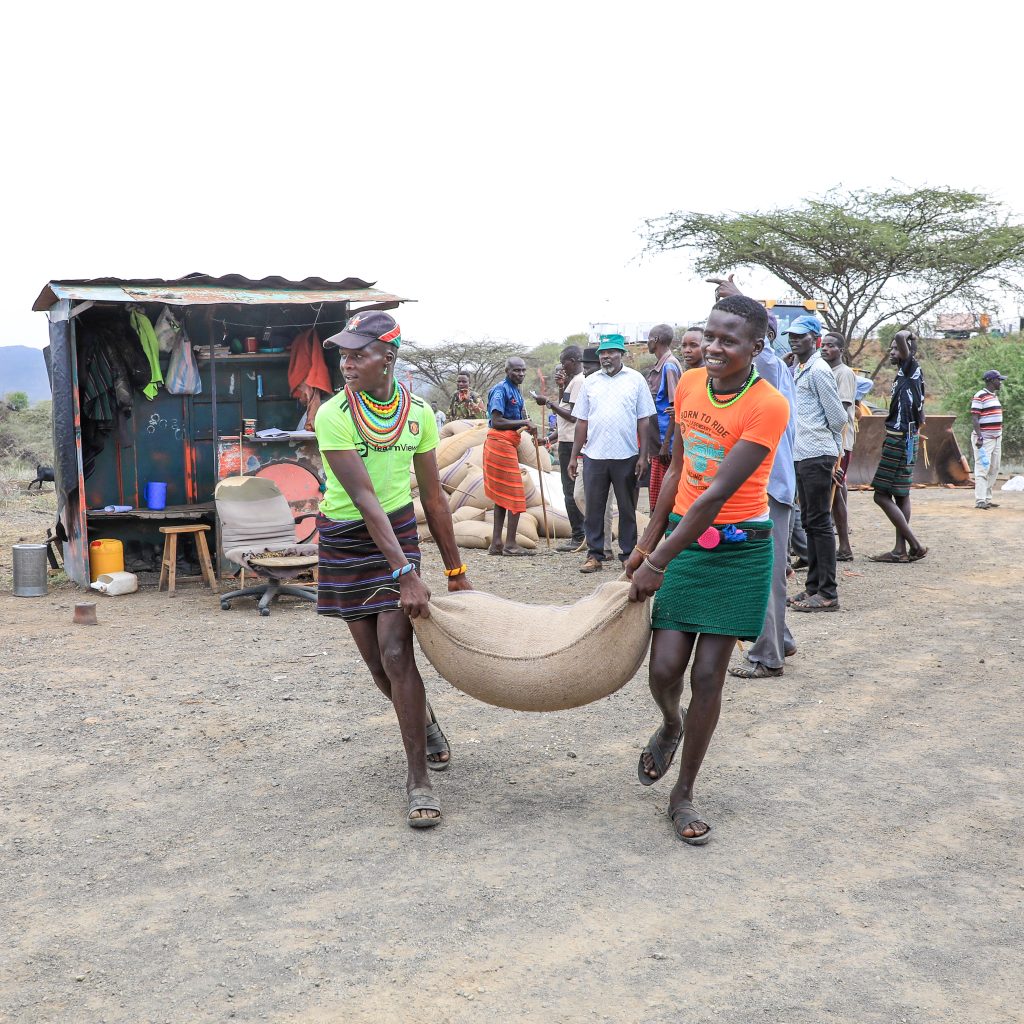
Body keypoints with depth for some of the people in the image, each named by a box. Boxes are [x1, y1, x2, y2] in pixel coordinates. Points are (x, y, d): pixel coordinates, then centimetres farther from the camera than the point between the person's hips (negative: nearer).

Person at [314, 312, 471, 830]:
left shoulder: (418, 413, -5)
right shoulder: (333, 416, -17)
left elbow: (433, 498, 4)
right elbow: (365, 500, -23)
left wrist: (456, 571, 7)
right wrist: (406, 575, -28)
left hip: (398, 531, 1)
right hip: (344, 539, 0)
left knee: (395, 653, -12)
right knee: (377, 661, 8)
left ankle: (418, 779, -2)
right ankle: (426, 724, 39)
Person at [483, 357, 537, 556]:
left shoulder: (516, 390, 18)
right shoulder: (501, 389, -11)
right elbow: (497, 421, -18)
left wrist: (529, 427, 6)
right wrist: (524, 423, -16)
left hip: (509, 444, 10)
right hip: (501, 443, -10)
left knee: (502, 495, 10)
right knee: (515, 494, -8)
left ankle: (496, 543, 12)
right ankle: (510, 544, -4)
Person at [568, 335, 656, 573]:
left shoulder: (635, 380, 2)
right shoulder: (590, 382, 10)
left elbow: (643, 420, 1)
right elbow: (582, 422, 11)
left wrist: (643, 455, -5)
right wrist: (574, 456, 7)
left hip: (626, 456, -2)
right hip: (594, 456, 2)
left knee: (627, 509, 6)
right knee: (593, 508, 5)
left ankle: (628, 555, 14)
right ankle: (594, 555, 13)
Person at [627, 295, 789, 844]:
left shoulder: (768, 405, -17)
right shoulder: (689, 385, 2)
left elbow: (717, 494, -20)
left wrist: (658, 563, -20)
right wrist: (648, 543, 11)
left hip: (738, 550, -4)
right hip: (684, 540, 4)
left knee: (707, 675, 0)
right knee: (664, 669, -4)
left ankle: (683, 794, 17)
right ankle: (671, 727, 33)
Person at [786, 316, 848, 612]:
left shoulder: (818, 370, -12)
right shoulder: (800, 369, 17)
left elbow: (838, 417, -12)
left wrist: (824, 440, 3)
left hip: (817, 455, -10)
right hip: (803, 455, 10)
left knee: (819, 522, -8)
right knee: (809, 521, 13)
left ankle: (827, 594, -4)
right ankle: (813, 587, 21)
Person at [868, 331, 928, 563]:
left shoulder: (911, 368, -11)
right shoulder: (908, 374, 16)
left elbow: (900, 337, -27)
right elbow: (921, 418, 21)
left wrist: (907, 336, -7)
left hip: (900, 440, -10)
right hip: (905, 439, 10)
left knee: (882, 495, -8)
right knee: (901, 495, 11)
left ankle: (915, 545, -8)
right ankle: (901, 549, 13)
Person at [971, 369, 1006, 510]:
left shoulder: (995, 396, 16)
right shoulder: (980, 396, -11)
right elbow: (974, 419, -16)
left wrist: (1000, 436, 20)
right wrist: (979, 437, -23)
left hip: (996, 438, 9)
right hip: (984, 438, -9)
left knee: (994, 469, 9)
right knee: (982, 469, -11)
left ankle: (987, 498, 15)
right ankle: (980, 500, -12)